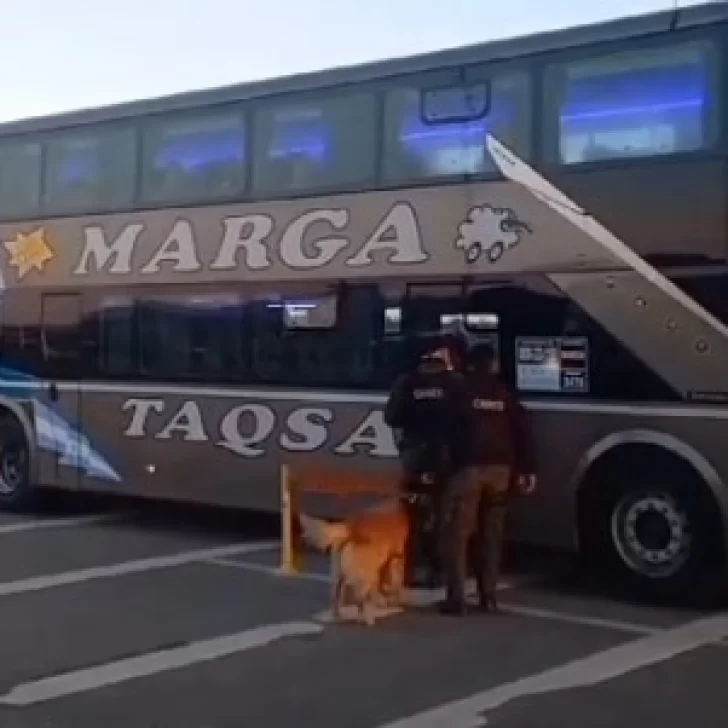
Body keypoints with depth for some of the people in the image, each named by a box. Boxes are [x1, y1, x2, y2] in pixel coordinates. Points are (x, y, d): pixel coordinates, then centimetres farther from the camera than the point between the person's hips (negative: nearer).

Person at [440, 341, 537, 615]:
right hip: (500, 469, 4)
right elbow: (522, 431, 8)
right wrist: (527, 469, 10)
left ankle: (456, 598, -6)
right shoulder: (504, 392, 12)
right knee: (491, 535, 12)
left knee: (458, 534, -1)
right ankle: (489, 597, 11)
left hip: (467, 467, -4)